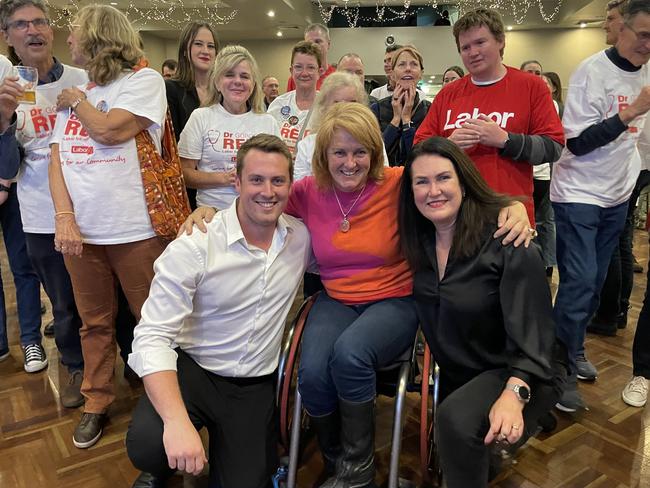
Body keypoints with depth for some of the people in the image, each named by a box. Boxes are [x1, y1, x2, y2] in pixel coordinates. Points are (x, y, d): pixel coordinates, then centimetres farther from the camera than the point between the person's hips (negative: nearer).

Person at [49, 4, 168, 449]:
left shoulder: (144, 79, -2)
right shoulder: (75, 91, 16)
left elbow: (108, 130, -17)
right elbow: (57, 159, 9)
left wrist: (76, 102, 3)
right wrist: (64, 217, -6)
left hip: (135, 230, -5)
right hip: (80, 231, 6)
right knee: (95, 323, 15)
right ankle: (97, 402, 31)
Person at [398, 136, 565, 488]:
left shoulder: (505, 239, -22)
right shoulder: (419, 241, -4)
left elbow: (530, 328, -26)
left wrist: (514, 394, -39)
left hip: (525, 374, -6)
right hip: (457, 375, 7)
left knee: (456, 419, -33)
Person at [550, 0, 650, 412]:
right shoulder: (592, 71, -13)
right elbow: (577, 142, -18)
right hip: (578, 193, -7)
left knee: (595, 281, 11)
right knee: (580, 281, -10)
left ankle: (573, 349, 27)